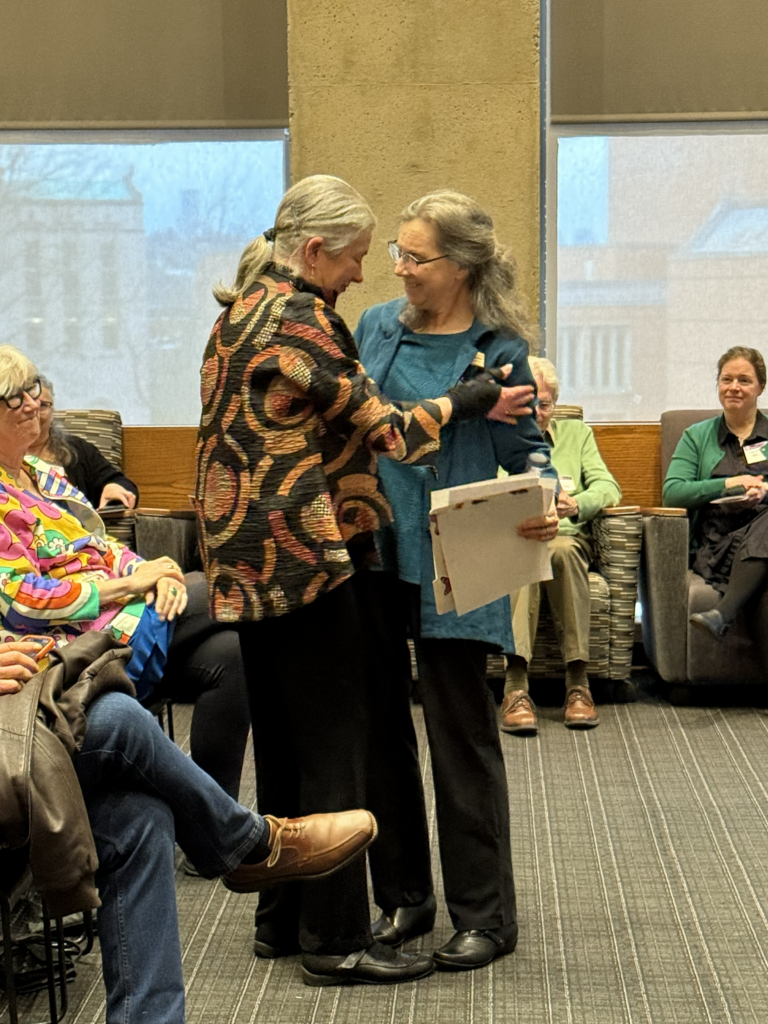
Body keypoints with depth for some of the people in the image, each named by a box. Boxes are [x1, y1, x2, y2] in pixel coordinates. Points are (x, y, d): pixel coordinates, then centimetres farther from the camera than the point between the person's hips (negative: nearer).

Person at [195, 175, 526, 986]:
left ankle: (282, 917, 24)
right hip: (301, 554, -10)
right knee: (335, 737, -3)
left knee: (281, 735, 15)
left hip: (248, 557, 10)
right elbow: (381, 427, -14)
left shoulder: (242, 309, 15)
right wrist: (472, 400, -6)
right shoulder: (296, 319, -15)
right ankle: (336, 939, 2)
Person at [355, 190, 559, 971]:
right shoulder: (377, 327, 8)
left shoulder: (498, 350, -5)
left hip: (452, 565, -5)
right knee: (377, 725, 11)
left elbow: (527, 452, -3)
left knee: (461, 731, 1)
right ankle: (402, 897, 26)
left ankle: (485, 914, 14)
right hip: (371, 553, 5)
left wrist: (543, 509, -22)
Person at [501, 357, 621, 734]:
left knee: (562, 551, -38)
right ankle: (516, 684, -50)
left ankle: (577, 681, -39)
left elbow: (606, 485, 8)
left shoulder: (576, 433, 24)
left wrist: (578, 503, -16)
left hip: (565, 534, 1)